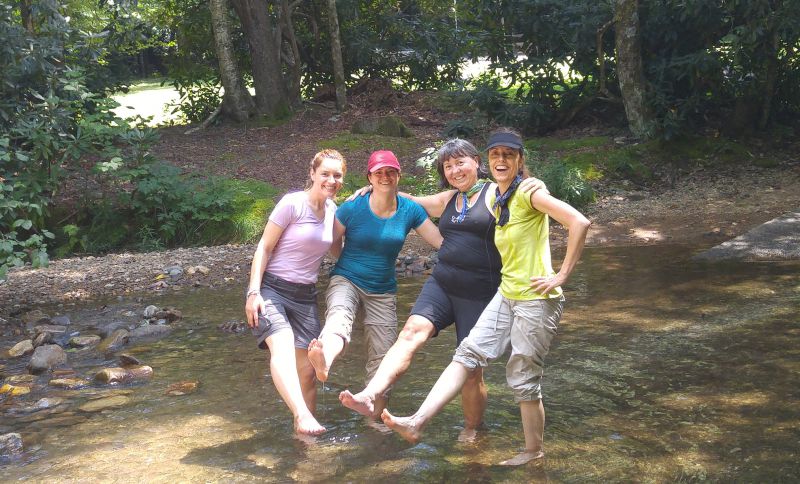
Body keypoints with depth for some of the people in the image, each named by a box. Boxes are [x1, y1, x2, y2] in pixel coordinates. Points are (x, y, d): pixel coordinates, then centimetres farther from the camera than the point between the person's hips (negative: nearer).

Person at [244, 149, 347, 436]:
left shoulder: (332, 209, 8)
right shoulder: (292, 204, -11)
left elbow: (338, 251, 21)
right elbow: (264, 248, -9)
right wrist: (254, 292, -16)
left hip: (305, 296, 6)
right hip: (272, 289, -6)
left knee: (307, 371, 3)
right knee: (282, 348, -33)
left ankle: (303, 433, 17)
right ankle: (302, 415, -51)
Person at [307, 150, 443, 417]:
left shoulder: (410, 210, -3)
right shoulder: (352, 208, -10)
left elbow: (444, 243, -2)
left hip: (383, 291, 4)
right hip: (346, 281, -4)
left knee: (382, 359, 6)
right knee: (339, 316, -39)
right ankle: (324, 362, -72)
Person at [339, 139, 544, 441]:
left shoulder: (497, 194, -1)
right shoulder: (447, 200, 18)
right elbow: (412, 201, 32)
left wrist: (538, 186, -26)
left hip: (480, 294, -4)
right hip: (441, 284, 4)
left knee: (471, 369, 1)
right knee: (413, 330, -23)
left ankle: (471, 430, 24)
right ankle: (370, 397, -39)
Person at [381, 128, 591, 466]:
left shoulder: (528, 193, -15)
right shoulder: (496, 196, 10)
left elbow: (579, 223, -24)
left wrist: (562, 275, -21)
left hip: (537, 300, -8)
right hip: (506, 295, 8)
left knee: (523, 379, 3)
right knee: (468, 353, -3)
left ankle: (534, 451, 22)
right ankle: (417, 423, -9)